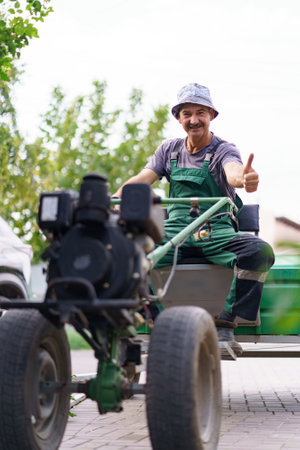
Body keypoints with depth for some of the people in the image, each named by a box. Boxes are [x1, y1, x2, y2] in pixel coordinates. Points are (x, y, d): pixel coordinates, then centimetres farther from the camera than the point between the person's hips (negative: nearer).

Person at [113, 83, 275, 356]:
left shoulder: (224, 150, 1)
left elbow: (232, 172, -23)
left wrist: (243, 178, -49)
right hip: (175, 232, 3)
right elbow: (142, 179, 3)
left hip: (216, 233, -2)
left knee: (261, 251, -32)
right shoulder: (169, 149, 14)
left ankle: (224, 325, -18)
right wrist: (114, 198, -18)